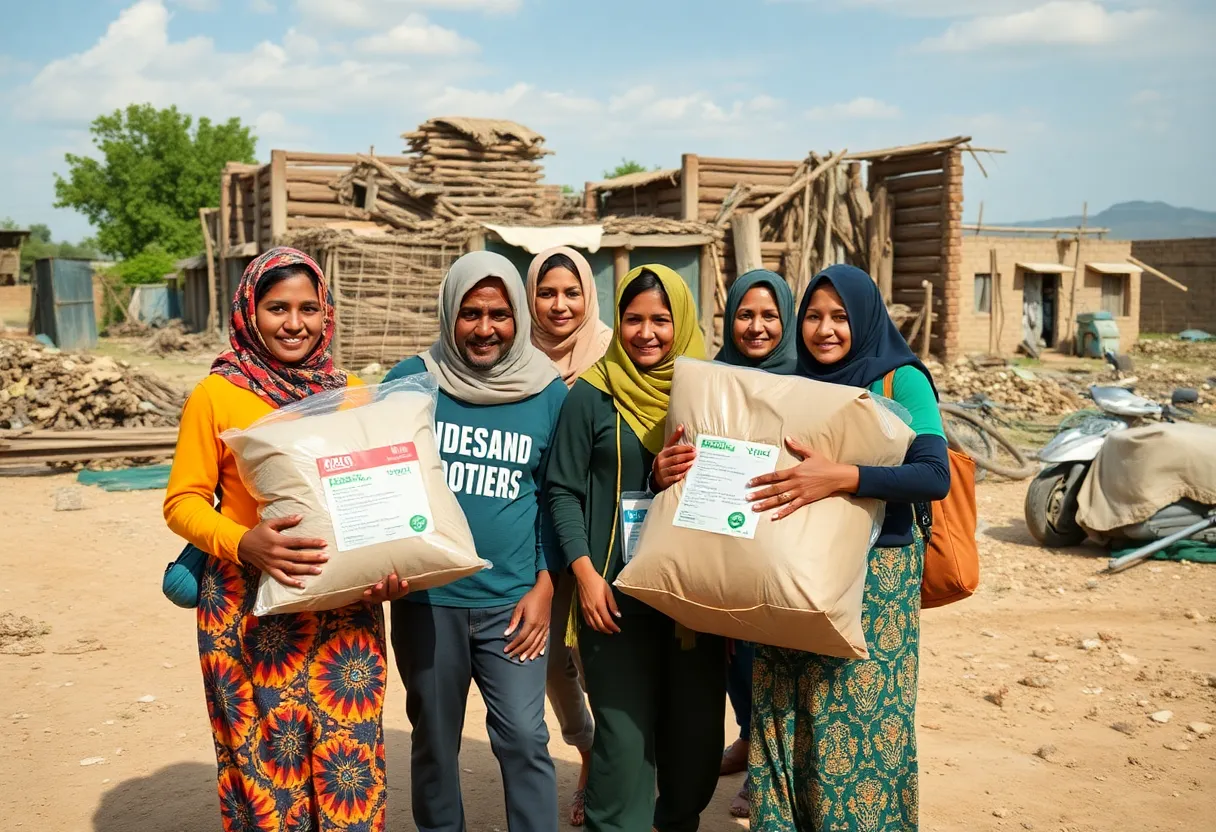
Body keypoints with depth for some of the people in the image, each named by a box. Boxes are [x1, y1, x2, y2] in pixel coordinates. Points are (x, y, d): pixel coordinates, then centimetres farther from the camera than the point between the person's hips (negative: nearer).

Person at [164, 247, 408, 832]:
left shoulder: (351, 393, 8)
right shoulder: (217, 395, -2)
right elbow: (183, 502, 0)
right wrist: (243, 542, -19)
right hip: (250, 605, -2)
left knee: (350, 759, 3)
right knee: (265, 762, 5)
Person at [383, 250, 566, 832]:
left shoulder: (549, 393, 1)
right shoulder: (410, 380, -2)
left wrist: (544, 586, 0)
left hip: (511, 601, 0)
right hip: (426, 597, 1)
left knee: (524, 739, -4)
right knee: (434, 742, 13)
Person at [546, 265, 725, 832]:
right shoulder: (592, 395, 0)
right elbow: (563, 490, 0)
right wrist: (586, 572, -10)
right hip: (616, 591, -2)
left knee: (697, 726, 9)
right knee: (625, 734, -2)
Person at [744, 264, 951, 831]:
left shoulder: (901, 381, -5)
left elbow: (935, 476, -17)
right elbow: (768, 464, 12)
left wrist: (839, 477, -29)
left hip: (874, 573, -4)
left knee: (860, 719, -2)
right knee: (786, 716, 7)